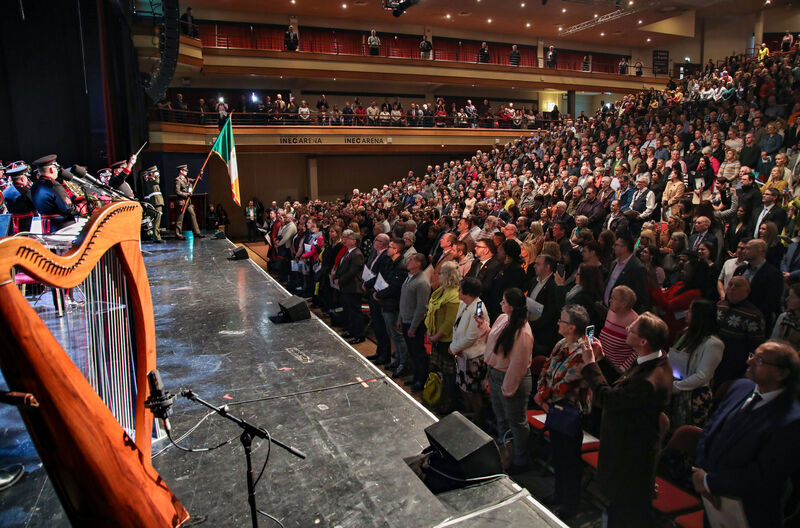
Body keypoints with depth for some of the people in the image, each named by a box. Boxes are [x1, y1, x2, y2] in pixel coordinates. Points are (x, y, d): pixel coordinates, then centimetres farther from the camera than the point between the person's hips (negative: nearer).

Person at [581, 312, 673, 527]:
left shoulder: (649, 382, -38)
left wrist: (590, 364, -17)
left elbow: (607, 398, -27)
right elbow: (619, 387, 6)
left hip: (632, 456, -9)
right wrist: (601, 359, 2)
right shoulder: (656, 362, -5)